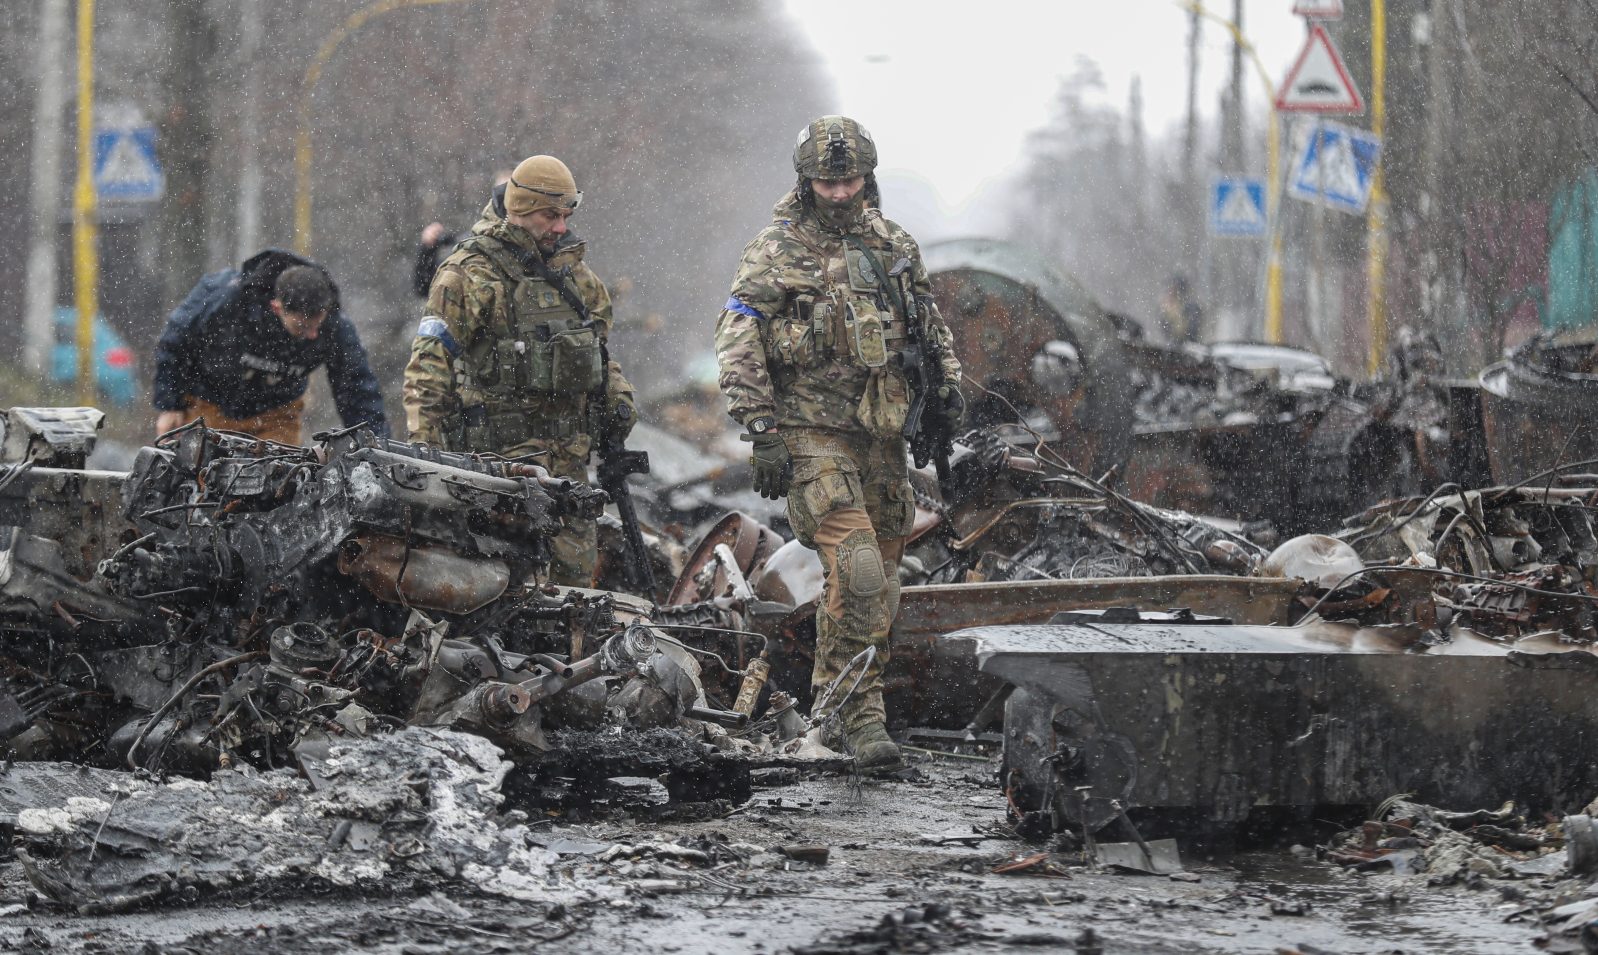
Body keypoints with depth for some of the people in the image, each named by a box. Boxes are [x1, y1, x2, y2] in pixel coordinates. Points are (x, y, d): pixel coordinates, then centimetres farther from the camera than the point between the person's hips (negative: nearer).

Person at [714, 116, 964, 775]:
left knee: (880, 583, 8)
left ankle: (838, 696, 22)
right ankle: (862, 714, -16)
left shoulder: (895, 247, 12)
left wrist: (948, 380, 10)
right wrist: (763, 432, -14)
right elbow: (737, 344, -8)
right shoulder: (776, 251, -4)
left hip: (880, 435, 6)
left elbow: (930, 324, 26)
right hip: (812, 432, -6)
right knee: (856, 568, -19)